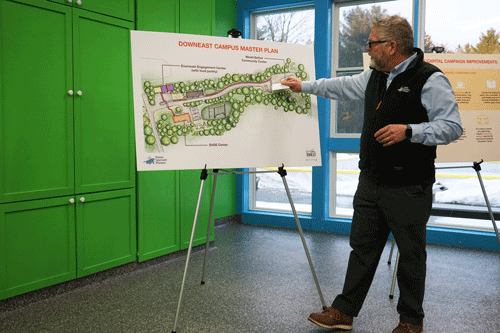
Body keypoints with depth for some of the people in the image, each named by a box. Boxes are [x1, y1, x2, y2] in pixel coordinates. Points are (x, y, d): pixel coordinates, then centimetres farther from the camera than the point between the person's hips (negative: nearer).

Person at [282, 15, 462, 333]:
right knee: (362, 248, 12)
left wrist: (408, 131, -26)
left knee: (411, 254, 8)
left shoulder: (430, 79, -12)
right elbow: (341, 86, 27)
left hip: (408, 188, -7)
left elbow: (452, 126, -16)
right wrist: (303, 86, 33)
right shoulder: (374, 76, 12)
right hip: (371, 182, 7)